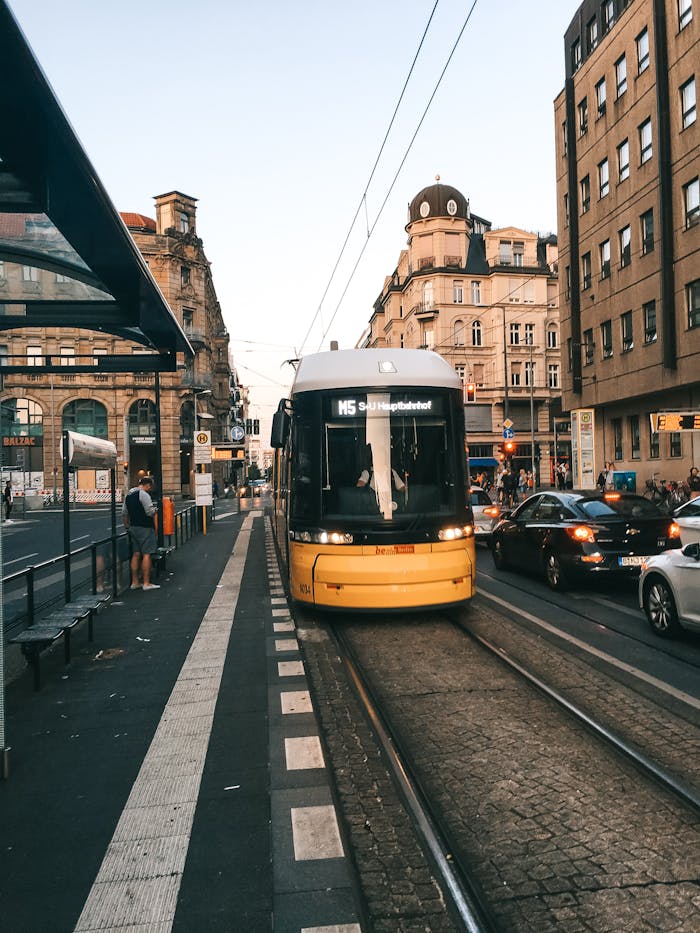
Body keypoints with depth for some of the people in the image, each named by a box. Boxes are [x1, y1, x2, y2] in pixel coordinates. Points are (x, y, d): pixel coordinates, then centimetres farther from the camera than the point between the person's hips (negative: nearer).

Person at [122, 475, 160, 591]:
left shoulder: (128, 495, 13)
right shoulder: (144, 494, -14)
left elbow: (124, 514, 19)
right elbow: (150, 512, -20)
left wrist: (127, 527, 27)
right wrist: (156, 509, 1)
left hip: (133, 528, 8)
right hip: (145, 528, -8)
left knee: (136, 554, 13)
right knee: (146, 554, -4)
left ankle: (134, 582, 17)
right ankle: (146, 583, -2)